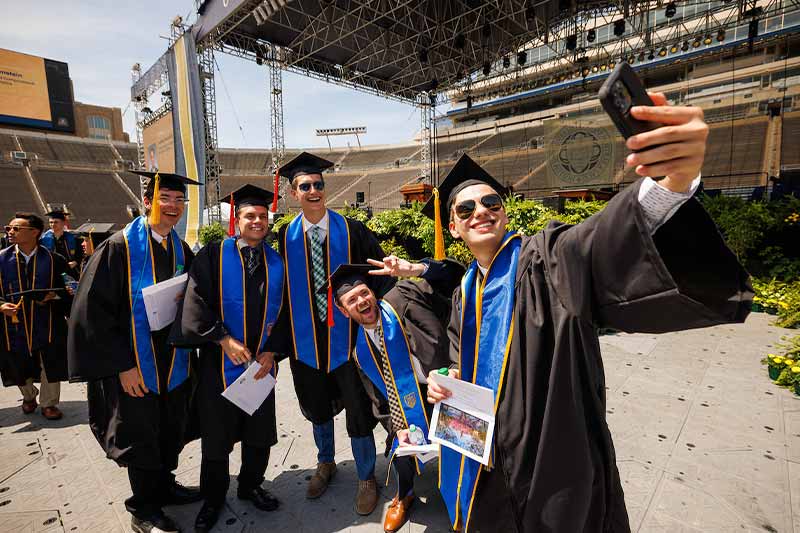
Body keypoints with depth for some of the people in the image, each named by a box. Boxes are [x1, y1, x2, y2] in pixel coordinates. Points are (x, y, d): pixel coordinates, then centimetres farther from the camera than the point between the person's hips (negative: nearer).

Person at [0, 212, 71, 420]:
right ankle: (29, 397, 45)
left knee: (50, 365, 4)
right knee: (20, 366, 17)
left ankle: (48, 403, 24)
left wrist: (55, 295, -17)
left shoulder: (53, 260, -5)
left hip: (46, 323, -2)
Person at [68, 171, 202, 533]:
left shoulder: (182, 251, 2)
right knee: (140, 437, 11)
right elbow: (93, 311, -16)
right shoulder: (119, 248, -14)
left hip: (174, 364, 5)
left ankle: (164, 486, 42)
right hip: (134, 367, -5)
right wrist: (122, 365, -17)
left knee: (171, 433, 18)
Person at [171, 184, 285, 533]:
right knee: (216, 435, 12)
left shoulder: (276, 262, 3)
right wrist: (224, 340, -15)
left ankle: (250, 486, 38)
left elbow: (282, 313, 4)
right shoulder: (213, 255, -5)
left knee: (260, 432, 13)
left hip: (261, 361, 3)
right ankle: (213, 498, 35)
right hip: (219, 360, -2)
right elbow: (197, 302, -11)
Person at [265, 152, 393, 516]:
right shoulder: (285, 237, 0)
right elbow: (282, 291, 2)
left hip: (346, 335, -2)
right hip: (306, 339, 3)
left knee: (357, 410, 9)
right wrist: (277, 344, 2)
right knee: (317, 406, 21)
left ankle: (366, 478, 34)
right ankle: (325, 463, 49)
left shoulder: (351, 230, -8)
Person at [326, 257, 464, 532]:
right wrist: (398, 427, -5)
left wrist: (413, 269, -30)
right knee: (401, 447, -1)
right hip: (415, 396, 3)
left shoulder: (403, 298, -9)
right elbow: (383, 394, 8)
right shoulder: (361, 350, 2)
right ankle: (404, 497, 37)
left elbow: (453, 274, -14)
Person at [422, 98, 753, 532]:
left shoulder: (547, 260, -15)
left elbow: (606, 246, -37)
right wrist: (445, 381, -5)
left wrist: (675, 181, -55)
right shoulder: (464, 293, 3)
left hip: (554, 466, -5)